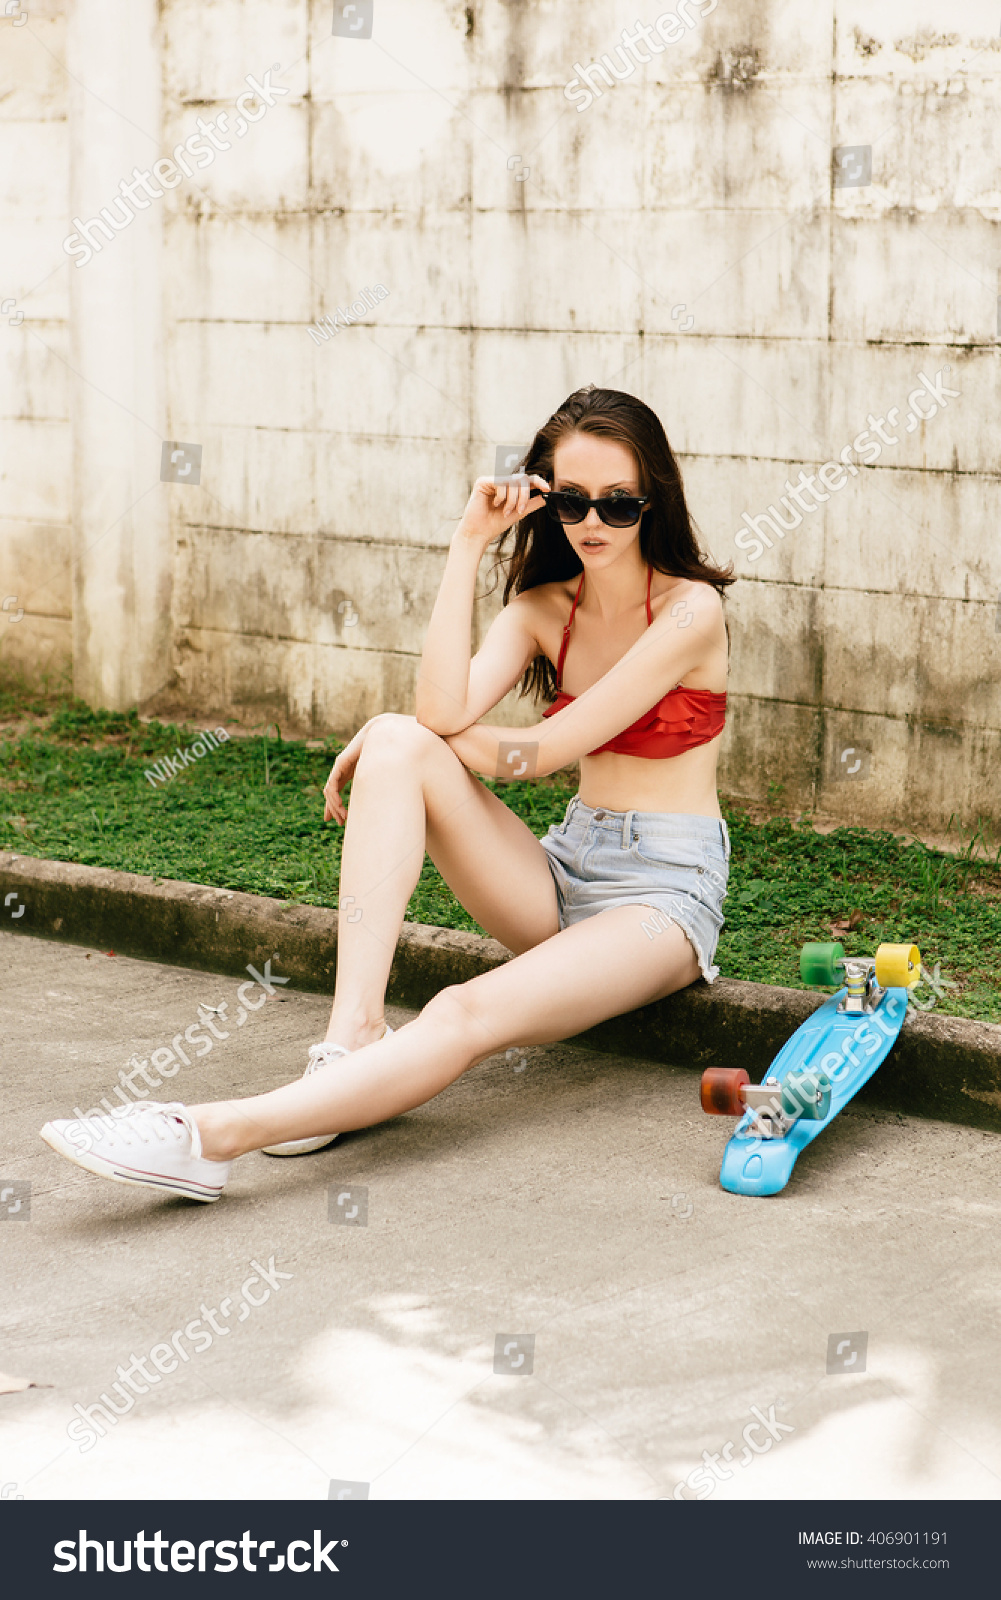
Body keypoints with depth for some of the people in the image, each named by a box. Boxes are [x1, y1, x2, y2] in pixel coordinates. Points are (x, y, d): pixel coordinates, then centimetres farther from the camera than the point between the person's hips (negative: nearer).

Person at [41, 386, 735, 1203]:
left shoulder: (690, 609, -10)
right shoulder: (542, 606, 8)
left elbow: (547, 749, -14)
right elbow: (443, 712, -13)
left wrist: (446, 743, -2)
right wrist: (470, 545, -11)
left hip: (665, 892, -6)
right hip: (564, 871, 6)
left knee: (468, 1014, -33)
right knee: (398, 743, -19)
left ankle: (211, 1135, -47)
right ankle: (352, 1040, -30)